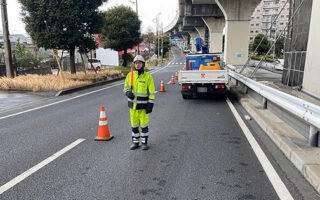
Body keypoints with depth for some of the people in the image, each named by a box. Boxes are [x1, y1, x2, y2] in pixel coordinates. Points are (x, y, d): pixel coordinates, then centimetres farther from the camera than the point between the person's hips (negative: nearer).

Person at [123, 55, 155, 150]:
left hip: (143, 105, -3)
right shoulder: (130, 75, 3)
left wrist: (150, 105, -12)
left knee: (144, 124, 3)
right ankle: (135, 142, 24)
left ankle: (144, 142, 18)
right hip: (133, 104, 3)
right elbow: (126, 87, 12)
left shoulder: (148, 76, -7)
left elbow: (151, 92, -6)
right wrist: (128, 93, -11)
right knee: (134, 124, 10)